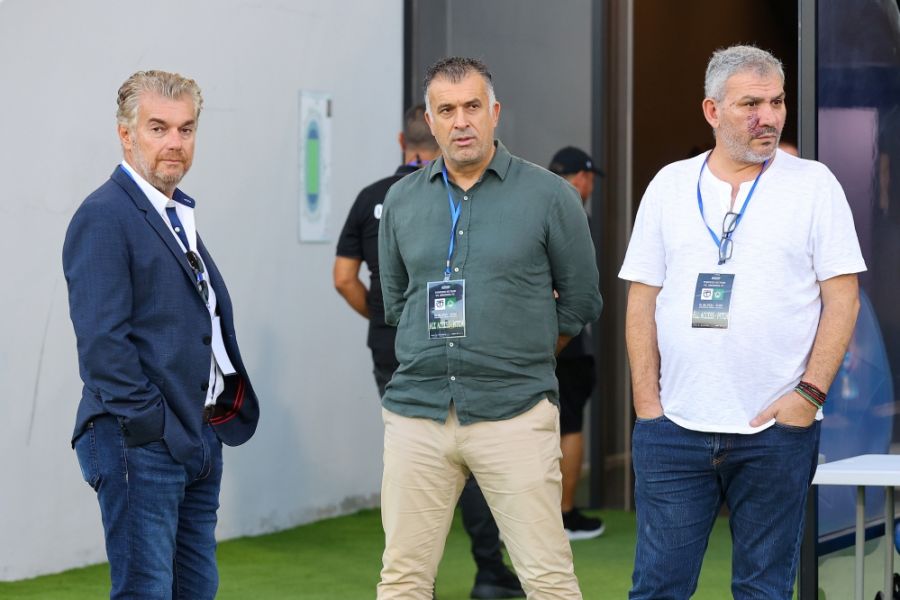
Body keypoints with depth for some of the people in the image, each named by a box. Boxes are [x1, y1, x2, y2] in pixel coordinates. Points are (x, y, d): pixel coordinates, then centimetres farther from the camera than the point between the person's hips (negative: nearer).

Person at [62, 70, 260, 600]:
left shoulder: (179, 214, 17)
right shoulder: (104, 217, -11)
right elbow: (101, 341, -18)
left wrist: (226, 407, 11)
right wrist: (151, 427, -19)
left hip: (198, 440, 9)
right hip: (142, 443, -9)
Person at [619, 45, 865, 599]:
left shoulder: (813, 184, 3)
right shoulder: (670, 185, 9)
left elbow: (843, 298, 0)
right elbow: (642, 302, 10)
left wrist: (811, 393, -11)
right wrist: (647, 404, 1)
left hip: (776, 429, -2)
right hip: (676, 427, 2)